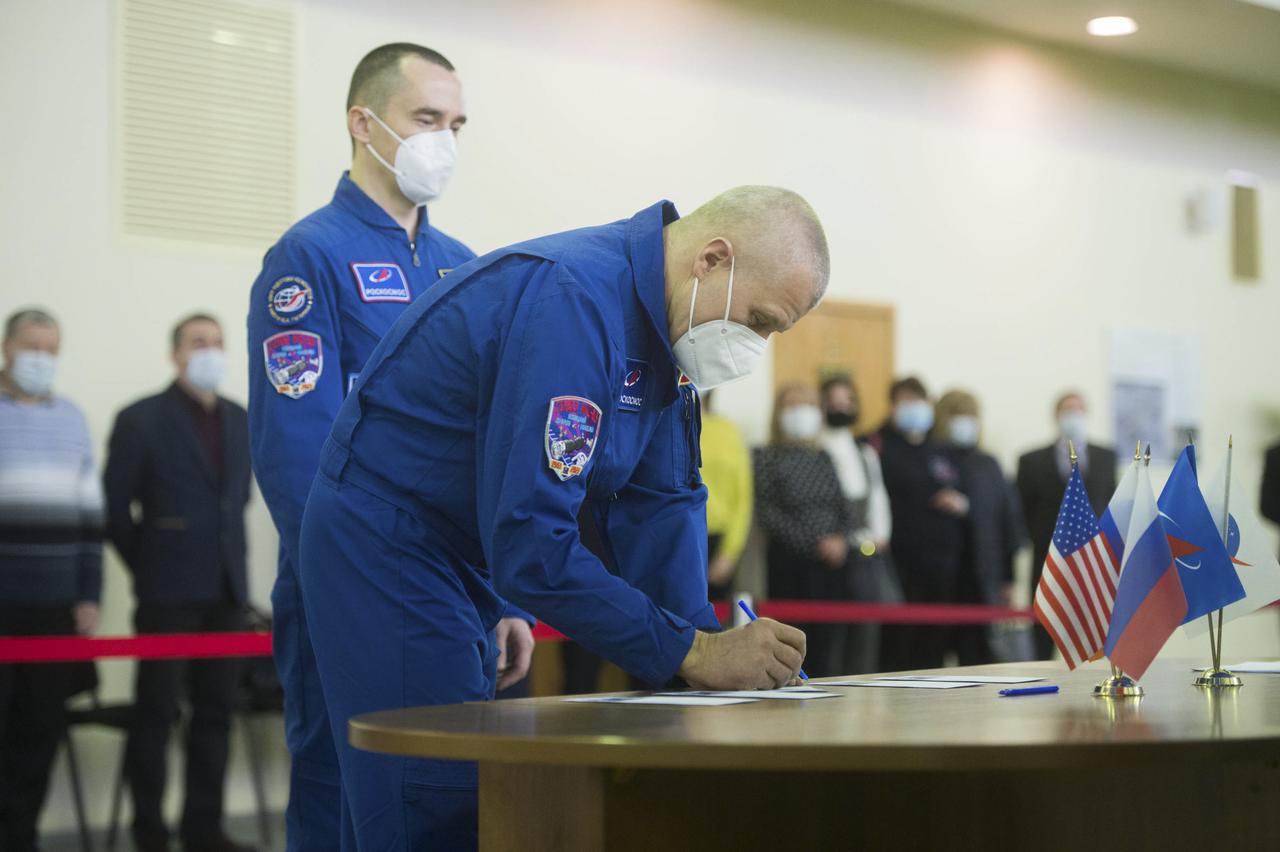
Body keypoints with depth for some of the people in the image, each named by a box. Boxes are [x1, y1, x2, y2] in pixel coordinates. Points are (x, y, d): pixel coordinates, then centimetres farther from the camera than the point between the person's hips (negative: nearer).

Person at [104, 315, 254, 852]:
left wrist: (232, 563, 13)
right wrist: (146, 566, 0)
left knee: (215, 712, 7)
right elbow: (115, 507, -3)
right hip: (168, 595, -5)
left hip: (227, 591, 5)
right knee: (156, 712, 0)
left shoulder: (240, 421, 12)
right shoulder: (140, 420, -4)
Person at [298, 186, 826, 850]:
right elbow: (531, 544, -33)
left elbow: (660, 502, 2)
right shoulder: (572, 302, -29)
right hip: (385, 549, -10)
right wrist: (691, 652, -28)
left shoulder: (660, 321, 2)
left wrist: (712, 646, -12)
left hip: (464, 560, 10)